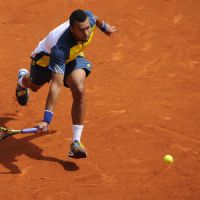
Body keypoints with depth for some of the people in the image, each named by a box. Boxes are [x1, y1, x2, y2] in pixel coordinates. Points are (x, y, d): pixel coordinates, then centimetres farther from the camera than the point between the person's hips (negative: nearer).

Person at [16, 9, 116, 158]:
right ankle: (23, 80, 70)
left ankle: (76, 142, -21)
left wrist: (104, 26, 16)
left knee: (79, 90, -25)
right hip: (47, 56, -3)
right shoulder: (61, 47, -49)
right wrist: (46, 119, -56)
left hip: (73, 56, 3)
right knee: (34, 86, 28)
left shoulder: (88, 19, -36)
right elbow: (56, 85, -51)